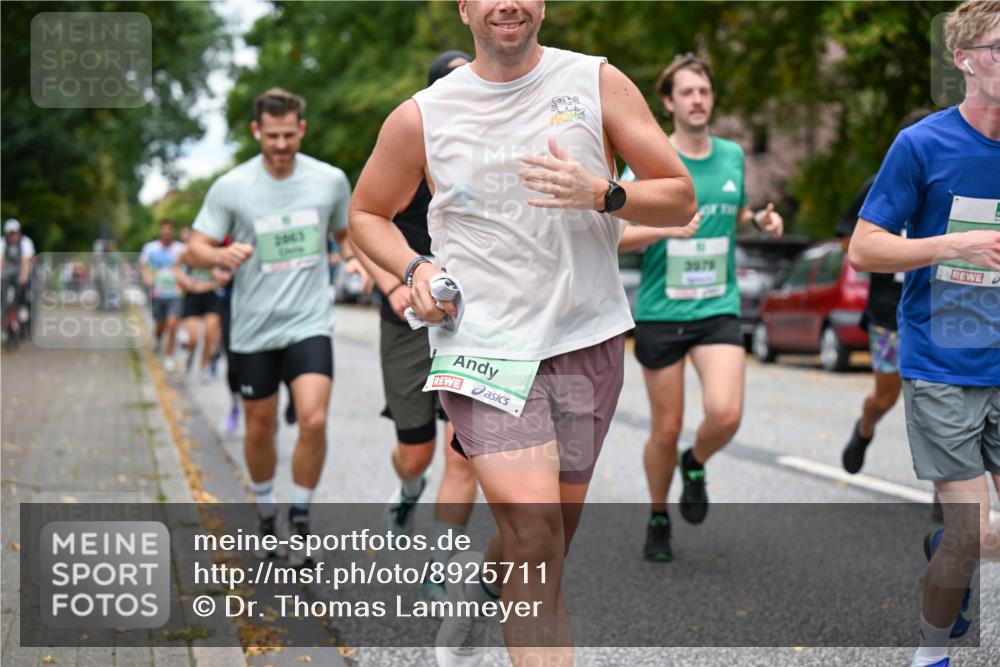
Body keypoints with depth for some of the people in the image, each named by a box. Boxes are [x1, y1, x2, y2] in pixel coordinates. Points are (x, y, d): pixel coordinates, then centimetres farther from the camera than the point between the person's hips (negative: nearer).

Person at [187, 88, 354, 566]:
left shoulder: (330, 180, 0)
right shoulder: (231, 187, -6)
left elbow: (346, 233, 18)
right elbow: (195, 251, -4)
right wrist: (221, 255, -25)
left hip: (309, 324, 0)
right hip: (253, 328, 0)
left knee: (314, 421, -17)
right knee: (260, 428, 10)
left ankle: (300, 519, 3)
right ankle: (265, 514, 34)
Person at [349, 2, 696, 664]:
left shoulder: (598, 83, 1)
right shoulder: (421, 116, 1)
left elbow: (680, 199, 1)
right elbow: (367, 213, 17)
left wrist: (602, 194, -18)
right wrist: (414, 269, -3)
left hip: (587, 341, 2)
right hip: (481, 345, -2)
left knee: (549, 542, 13)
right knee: (536, 536, -17)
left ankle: (474, 586, 46)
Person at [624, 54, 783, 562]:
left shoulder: (732, 155, 7)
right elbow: (614, 233, -9)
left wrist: (760, 221, 2)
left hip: (718, 308, 2)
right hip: (660, 311, -2)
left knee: (725, 414, -18)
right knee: (666, 429, 4)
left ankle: (696, 465, 16)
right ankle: (658, 518, 29)